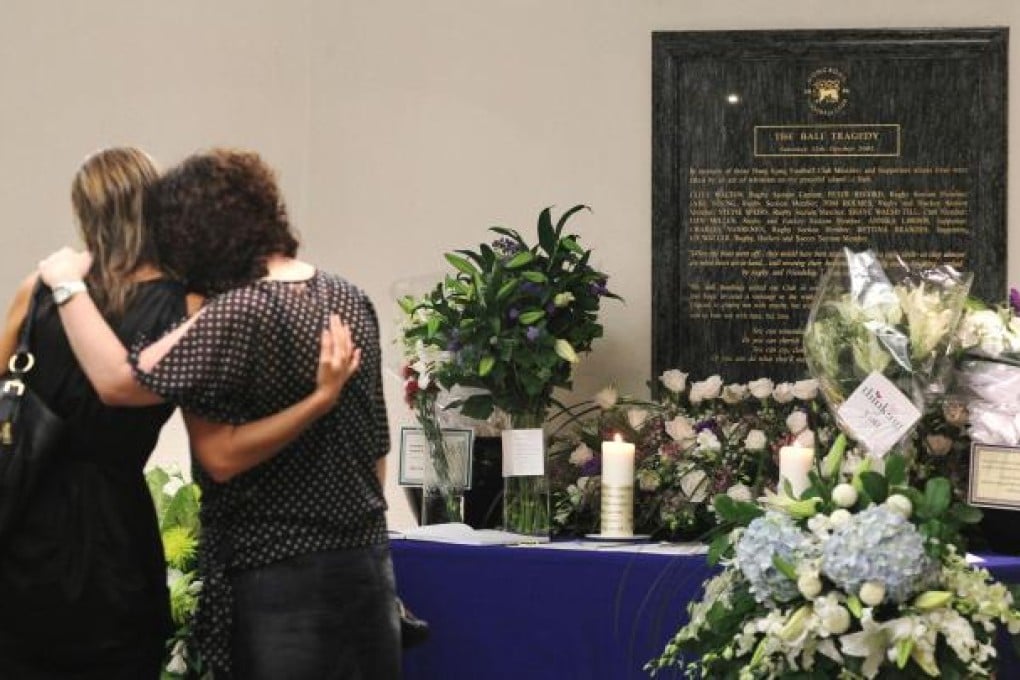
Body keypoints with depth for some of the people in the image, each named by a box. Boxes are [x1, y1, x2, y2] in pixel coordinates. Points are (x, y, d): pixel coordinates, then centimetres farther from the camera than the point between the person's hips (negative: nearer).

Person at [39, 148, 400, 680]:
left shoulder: (239, 315, -19)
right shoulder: (351, 300, 6)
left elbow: (121, 380, -17)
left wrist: (68, 285, -6)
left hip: (280, 574, -7)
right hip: (367, 562, 7)